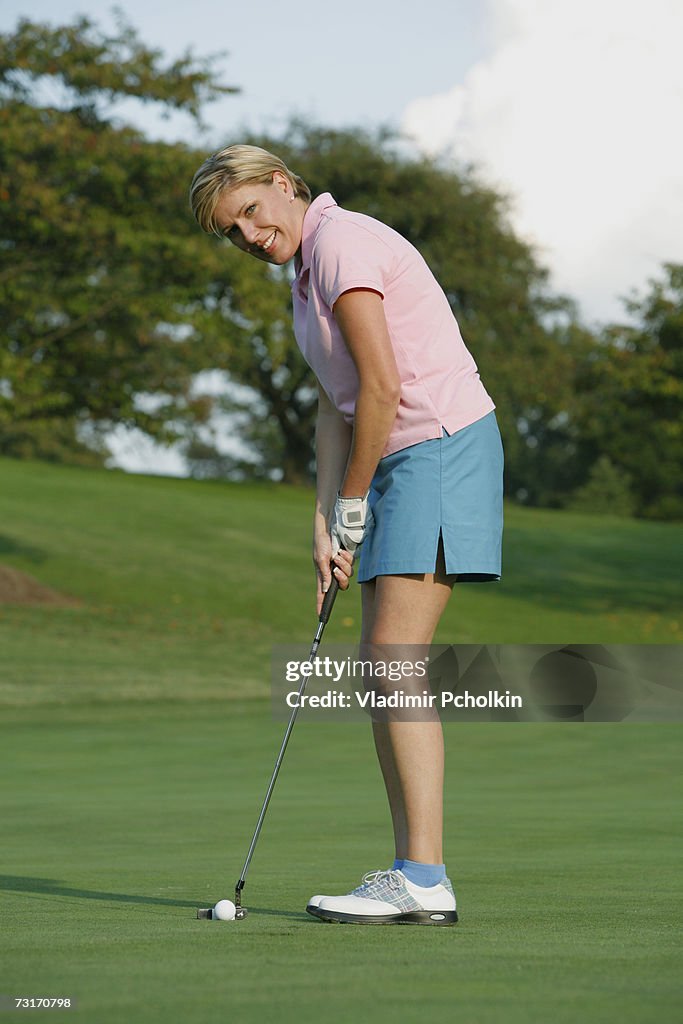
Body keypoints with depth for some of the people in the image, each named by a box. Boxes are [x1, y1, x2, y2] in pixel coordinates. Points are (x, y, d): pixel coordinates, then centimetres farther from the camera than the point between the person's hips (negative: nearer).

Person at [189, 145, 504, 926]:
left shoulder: (342, 241, -13)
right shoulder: (307, 275, 18)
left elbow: (382, 387, -18)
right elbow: (335, 409, 15)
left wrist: (352, 506, -8)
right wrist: (325, 527, 5)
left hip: (444, 443, -10)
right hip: (399, 460, 10)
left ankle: (424, 879, -17)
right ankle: (410, 877, 7)